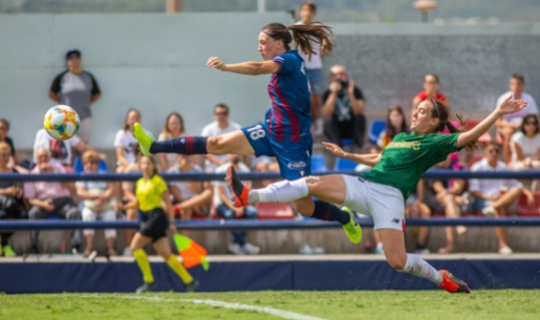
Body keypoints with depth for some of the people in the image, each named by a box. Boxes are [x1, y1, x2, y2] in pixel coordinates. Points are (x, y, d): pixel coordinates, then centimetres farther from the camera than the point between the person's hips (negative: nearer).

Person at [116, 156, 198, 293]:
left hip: (156, 216, -7)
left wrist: (172, 222, -9)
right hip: (146, 218, 7)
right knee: (166, 254, 5)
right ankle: (189, 280, 10)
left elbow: (167, 201, -5)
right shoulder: (140, 183, 14)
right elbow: (138, 202, 23)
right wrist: (125, 206, 5)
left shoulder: (158, 181, -5)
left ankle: (149, 281, -9)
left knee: (135, 246, -14)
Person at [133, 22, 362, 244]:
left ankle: (346, 219, 26)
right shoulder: (283, 64, 8)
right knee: (217, 144, -3)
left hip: (292, 142, -8)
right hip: (271, 132, 8)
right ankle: (153, 147, -4)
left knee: (305, 207, -1)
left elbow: (258, 68, -39)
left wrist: (225, 67, -53)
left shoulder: (289, 60, -19)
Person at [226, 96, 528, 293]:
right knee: (313, 183, -15)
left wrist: (499, 113, -18)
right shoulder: (401, 138, 26)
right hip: (362, 185, 6)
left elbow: (469, 137, -9)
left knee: (398, 260, -17)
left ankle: (442, 279, 12)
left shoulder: (435, 143, 3)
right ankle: (249, 196, -23)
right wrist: (346, 155, 46)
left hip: (389, 195, -6)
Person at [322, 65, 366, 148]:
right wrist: (333, 94, -26)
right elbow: (326, 114, -20)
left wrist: (351, 94, -30)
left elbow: (359, 112, -18)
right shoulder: (328, 93, -4)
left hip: (353, 129, 0)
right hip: (336, 130, 0)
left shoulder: (355, 91, -5)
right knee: (328, 120, -29)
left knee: (360, 117, -28)